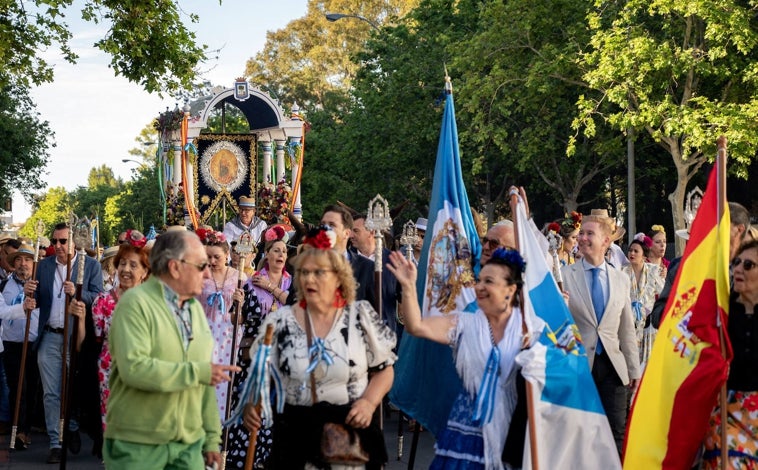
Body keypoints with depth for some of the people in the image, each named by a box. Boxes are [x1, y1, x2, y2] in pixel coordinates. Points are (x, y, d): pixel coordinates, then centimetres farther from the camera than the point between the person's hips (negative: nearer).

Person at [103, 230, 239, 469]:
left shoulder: (195, 308, 13)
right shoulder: (136, 302, -10)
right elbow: (134, 368, -23)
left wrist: (212, 438, 12)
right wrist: (198, 372, -17)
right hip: (136, 444, -6)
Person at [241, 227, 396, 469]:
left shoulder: (362, 315, -1)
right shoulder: (280, 321, 2)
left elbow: (384, 369, 5)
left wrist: (370, 401, -11)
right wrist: (251, 404, -13)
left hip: (352, 426, -1)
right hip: (295, 431, 1)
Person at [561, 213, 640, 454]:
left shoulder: (621, 279, 8)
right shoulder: (564, 275, -1)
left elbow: (627, 328, 11)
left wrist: (634, 369, 11)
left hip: (612, 365, 2)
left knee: (617, 434, 4)